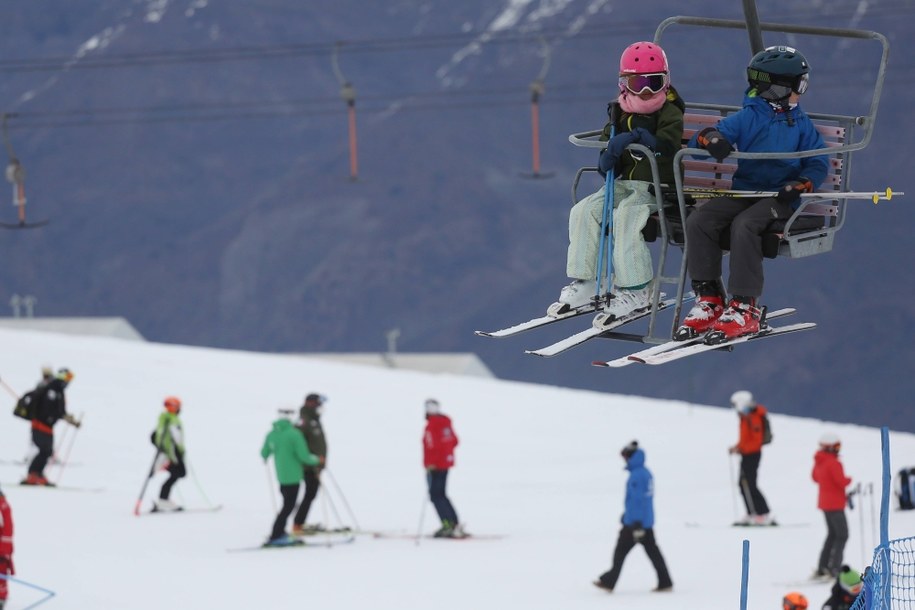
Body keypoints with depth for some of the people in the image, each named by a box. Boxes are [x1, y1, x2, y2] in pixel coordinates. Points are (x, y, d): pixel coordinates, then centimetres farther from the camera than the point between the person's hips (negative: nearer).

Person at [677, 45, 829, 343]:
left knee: (744, 226, -33)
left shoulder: (802, 124, 10)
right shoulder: (746, 118, 9)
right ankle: (709, 299, -13)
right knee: (698, 221, -20)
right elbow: (699, 142, 3)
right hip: (742, 192, 3)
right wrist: (709, 138, -23)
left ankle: (744, 308, -30)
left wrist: (802, 184, -17)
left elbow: (818, 163, 4)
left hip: (779, 198, -3)